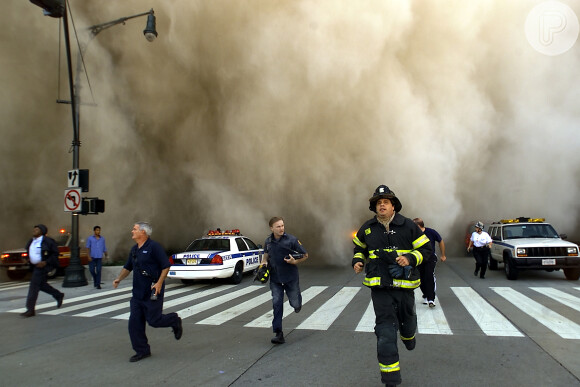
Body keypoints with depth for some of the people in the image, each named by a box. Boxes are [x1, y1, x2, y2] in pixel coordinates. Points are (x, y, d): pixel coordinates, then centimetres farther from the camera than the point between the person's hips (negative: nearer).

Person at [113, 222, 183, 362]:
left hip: (152, 292, -8)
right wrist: (119, 279, 7)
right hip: (137, 292, 8)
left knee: (153, 320, -4)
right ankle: (142, 351, 16)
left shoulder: (154, 247, -12)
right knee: (134, 322, 4)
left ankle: (174, 321, 25)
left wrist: (159, 283, -21)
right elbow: (128, 267, 23)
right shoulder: (134, 249, 13)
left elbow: (166, 266, -14)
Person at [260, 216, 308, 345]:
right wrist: (264, 263, -1)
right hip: (275, 279, 2)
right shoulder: (268, 241, 1)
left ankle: (297, 302, 47)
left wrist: (295, 262, -20)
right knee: (277, 304, -5)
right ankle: (278, 334, 0)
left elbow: (305, 255, -4)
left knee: (295, 303, 7)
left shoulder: (292, 240, -11)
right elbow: (266, 255, 20)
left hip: (291, 277, -2)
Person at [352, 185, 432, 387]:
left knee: (407, 317, 22)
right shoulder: (367, 228, 3)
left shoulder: (408, 226, -4)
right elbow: (359, 247, 21)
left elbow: (426, 249, 0)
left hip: (404, 285, 0)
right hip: (379, 287, 0)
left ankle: (408, 335, 62)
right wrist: (358, 261, 2)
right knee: (385, 330, -6)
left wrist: (410, 258, -18)